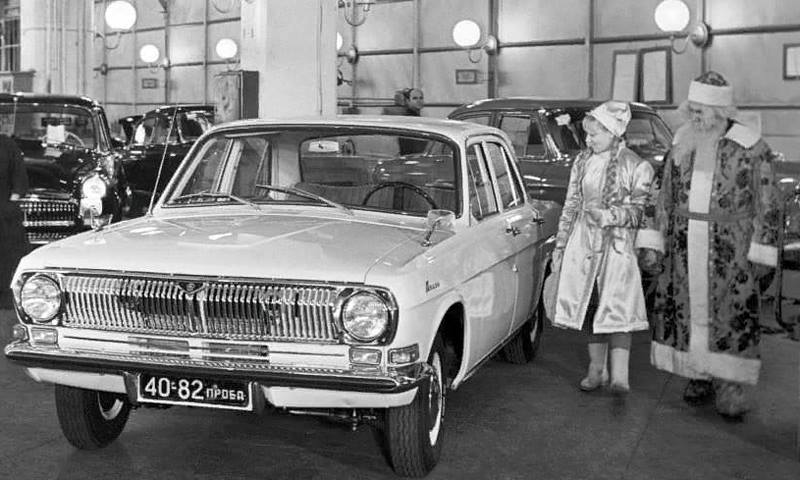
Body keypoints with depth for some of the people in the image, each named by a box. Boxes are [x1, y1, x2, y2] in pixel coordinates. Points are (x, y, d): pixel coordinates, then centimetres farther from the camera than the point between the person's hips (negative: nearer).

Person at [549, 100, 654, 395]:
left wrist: (608, 215, -24)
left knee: (616, 309, -12)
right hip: (584, 245, 5)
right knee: (591, 309, 7)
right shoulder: (582, 163, 10)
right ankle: (597, 370, 18)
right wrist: (560, 246, 12)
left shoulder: (636, 167, -5)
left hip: (617, 246, -5)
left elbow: (639, 211, -7)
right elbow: (570, 205, 14)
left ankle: (619, 376, -13)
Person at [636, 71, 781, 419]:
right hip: (683, 248, 4)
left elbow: (768, 203, -3)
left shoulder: (750, 148, -6)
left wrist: (761, 254, -7)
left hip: (730, 251, -4)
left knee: (732, 315, -2)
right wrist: (653, 243, 10)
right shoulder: (681, 144, 8)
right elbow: (665, 197, 13)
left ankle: (729, 387, 6)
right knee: (687, 311, 7)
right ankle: (698, 377, 21)